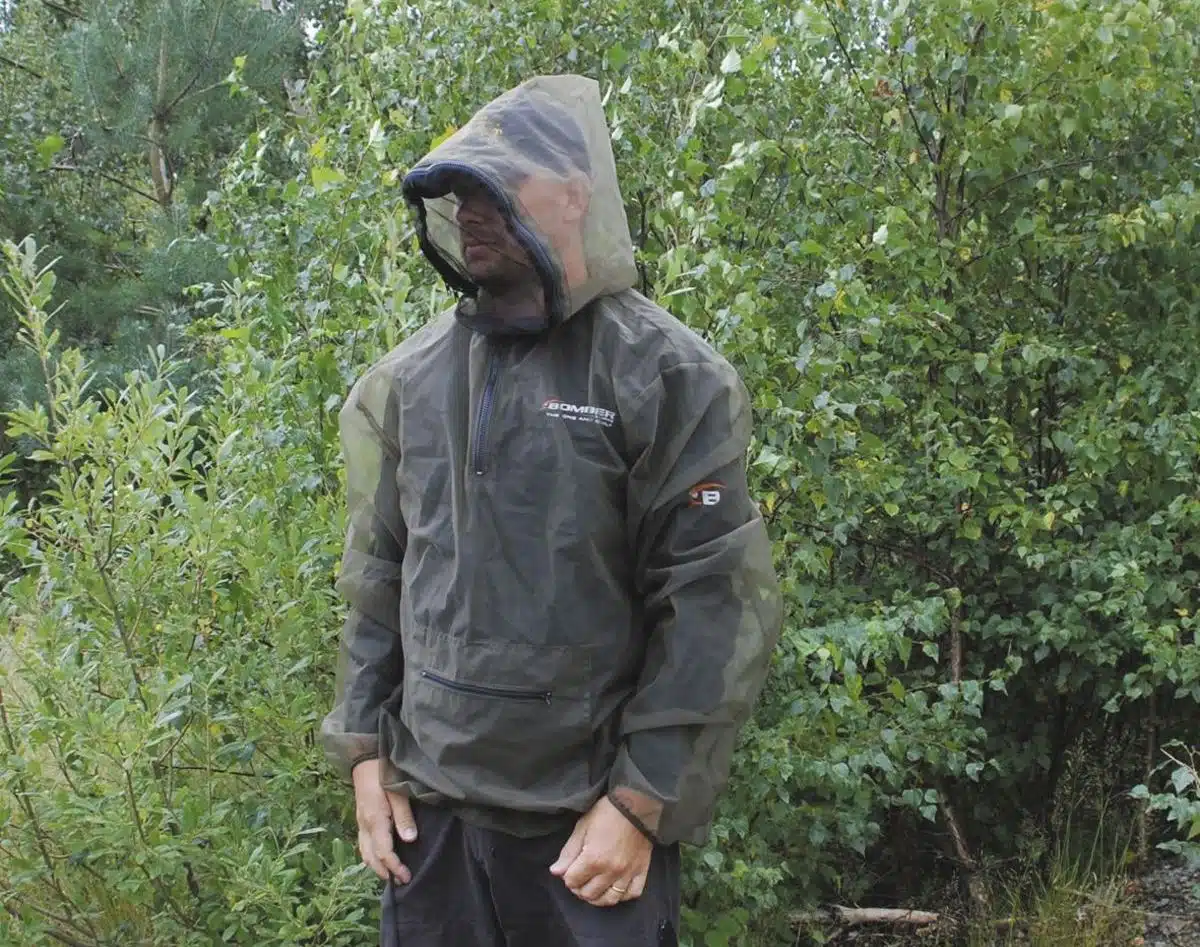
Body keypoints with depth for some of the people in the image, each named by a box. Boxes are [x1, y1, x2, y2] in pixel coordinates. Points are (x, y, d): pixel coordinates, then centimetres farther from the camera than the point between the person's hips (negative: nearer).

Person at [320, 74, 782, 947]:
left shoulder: (667, 378, -9)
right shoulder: (407, 380, 6)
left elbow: (717, 608, -11)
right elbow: (378, 580, 11)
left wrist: (640, 801, -13)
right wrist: (365, 751, 5)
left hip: (592, 816, -4)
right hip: (429, 803, 4)